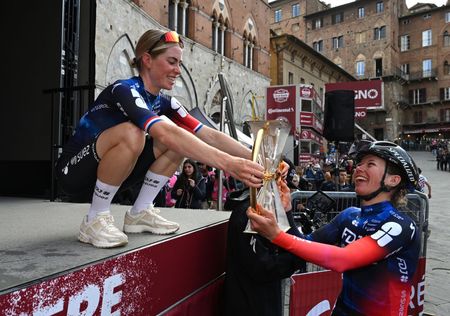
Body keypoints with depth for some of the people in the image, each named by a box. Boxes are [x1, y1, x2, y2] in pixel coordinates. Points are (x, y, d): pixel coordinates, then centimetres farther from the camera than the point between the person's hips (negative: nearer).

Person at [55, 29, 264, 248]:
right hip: (73, 172, -7)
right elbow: (165, 134, -41)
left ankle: (139, 213, -2)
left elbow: (210, 135, -10)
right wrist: (227, 163, -47)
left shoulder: (163, 103, -2)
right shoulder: (124, 90, -24)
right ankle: (95, 220, -18)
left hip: (106, 174, 7)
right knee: (131, 133, -35)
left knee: (181, 140, -7)